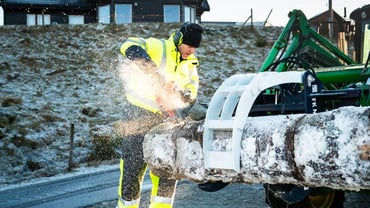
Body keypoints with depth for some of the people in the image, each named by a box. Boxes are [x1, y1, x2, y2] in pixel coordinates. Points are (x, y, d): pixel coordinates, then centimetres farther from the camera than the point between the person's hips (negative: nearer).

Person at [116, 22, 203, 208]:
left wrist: (181, 93, -16)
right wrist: (153, 71, -38)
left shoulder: (191, 64, 9)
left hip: (166, 116, 6)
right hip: (140, 114, -6)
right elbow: (129, 46, -27)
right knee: (134, 164, -3)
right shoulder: (158, 47, -10)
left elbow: (190, 98, 8)